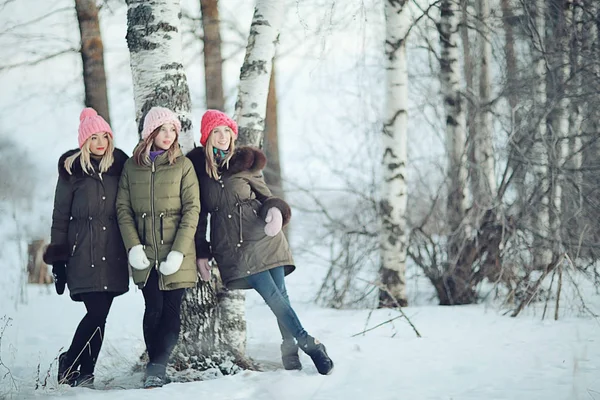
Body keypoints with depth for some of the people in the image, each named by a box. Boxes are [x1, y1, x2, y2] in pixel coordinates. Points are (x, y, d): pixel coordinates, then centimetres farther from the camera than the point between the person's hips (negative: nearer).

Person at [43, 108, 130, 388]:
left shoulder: (120, 165, 7)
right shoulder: (72, 170, 0)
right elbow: (60, 216, 4)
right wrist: (58, 259, 1)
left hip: (113, 254, 3)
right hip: (83, 253, -3)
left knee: (99, 315, 2)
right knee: (97, 313, -11)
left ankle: (83, 372, 14)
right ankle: (71, 365, 9)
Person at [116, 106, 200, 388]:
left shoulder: (182, 165, 2)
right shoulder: (132, 166, 8)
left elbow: (192, 209, -3)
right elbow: (123, 208, 6)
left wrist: (178, 251, -12)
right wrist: (133, 246, -8)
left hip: (176, 254, -1)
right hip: (145, 255, 1)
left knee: (171, 310, -4)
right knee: (154, 309, 2)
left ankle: (156, 368, -1)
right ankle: (157, 369, 9)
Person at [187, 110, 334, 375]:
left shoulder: (244, 162, 7)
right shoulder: (197, 167, 6)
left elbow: (265, 196, 13)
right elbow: (198, 213, 11)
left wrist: (276, 211, -11)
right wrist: (201, 252, 7)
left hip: (262, 235, 2)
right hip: (230, 245, -1)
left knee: (279, 295, -5)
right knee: (273, 296, -13)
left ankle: (290, 349, 4)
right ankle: (309, 344, -10)